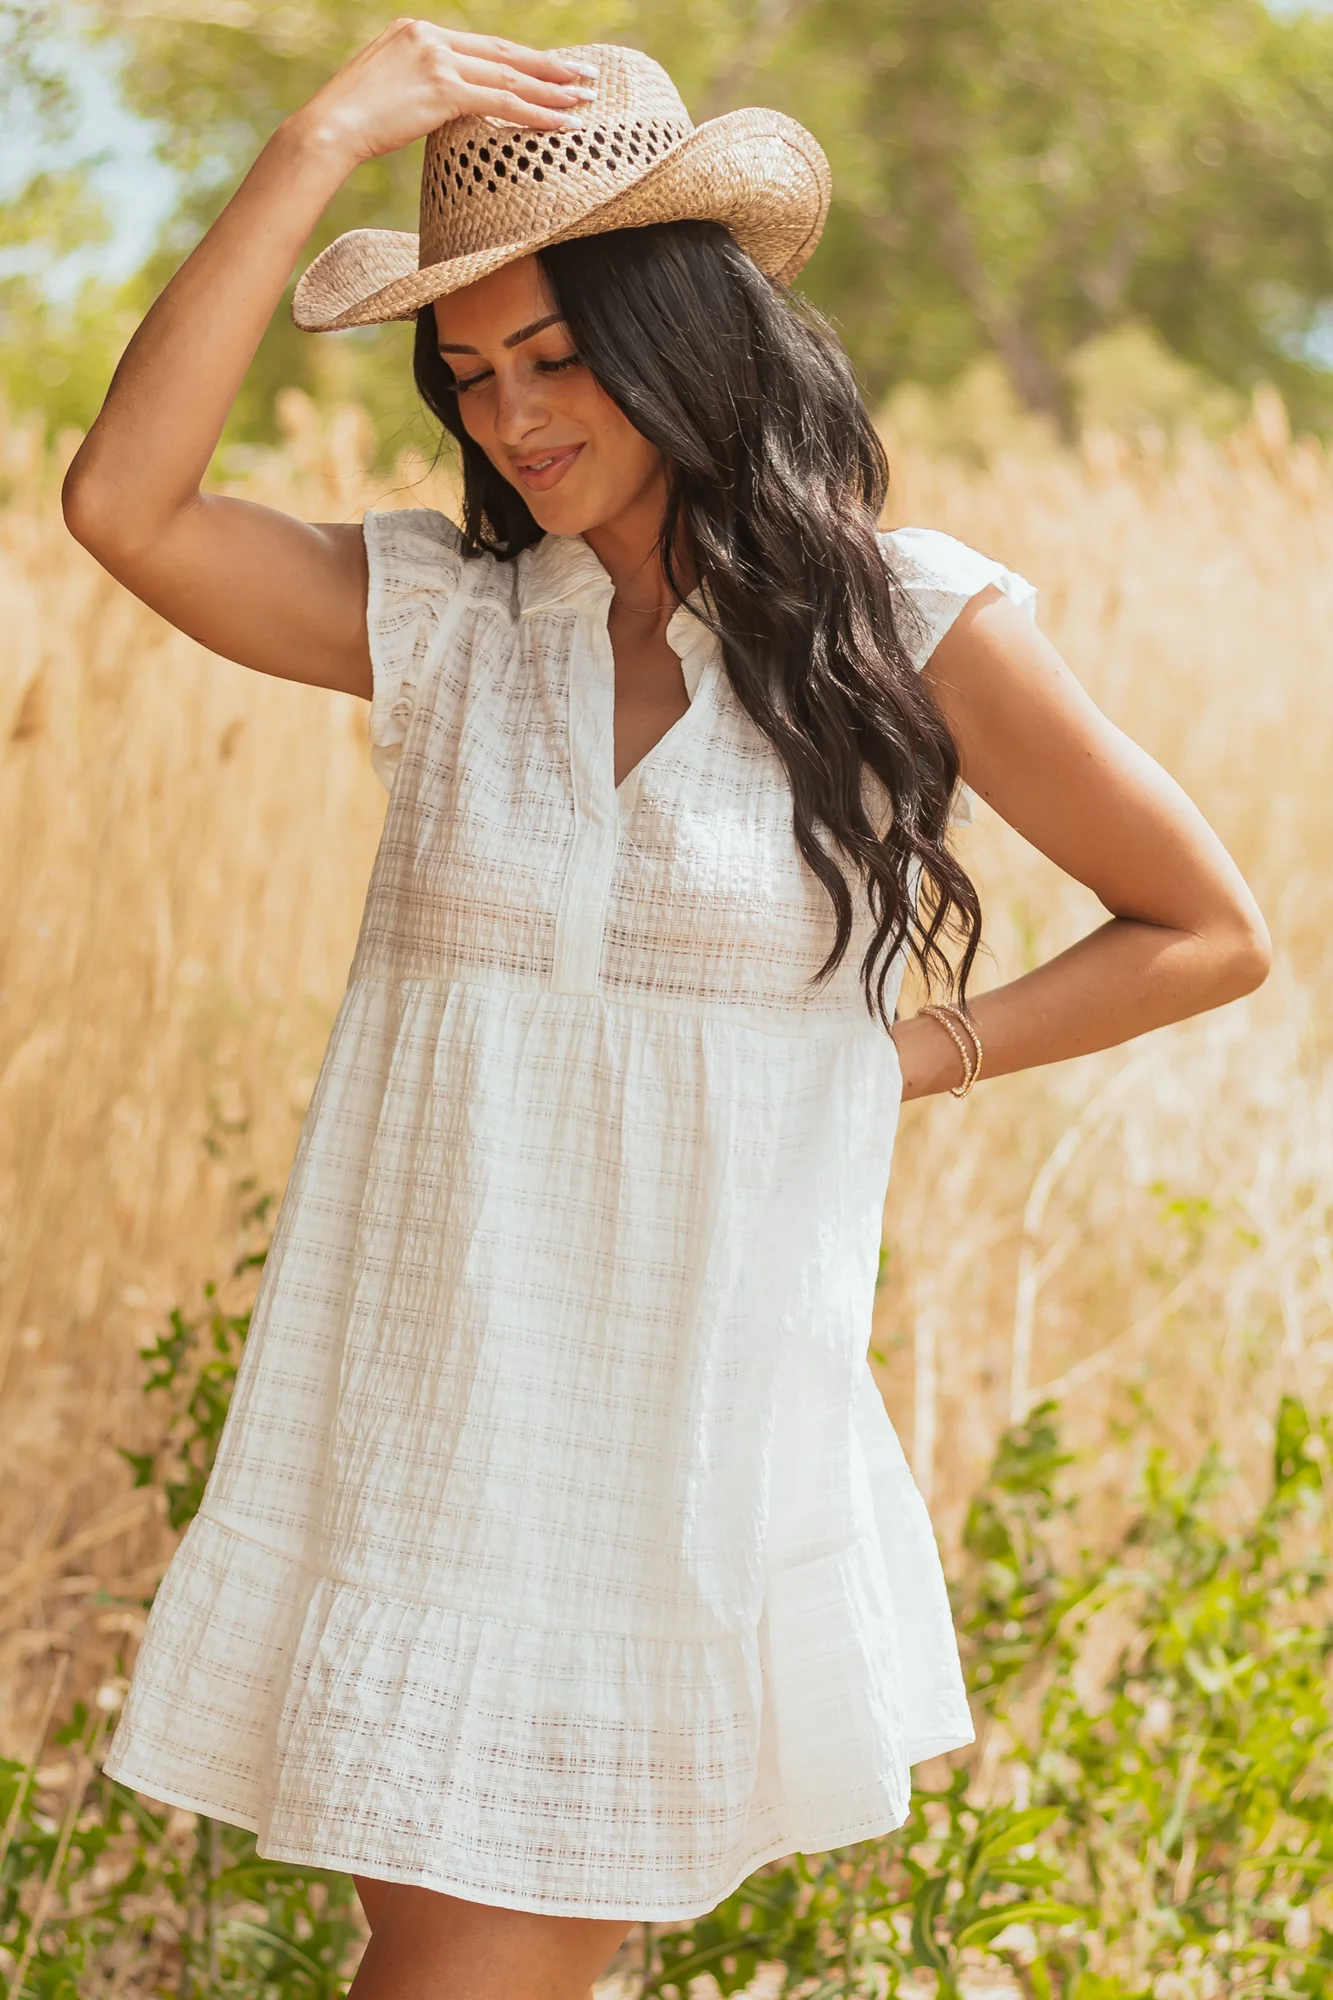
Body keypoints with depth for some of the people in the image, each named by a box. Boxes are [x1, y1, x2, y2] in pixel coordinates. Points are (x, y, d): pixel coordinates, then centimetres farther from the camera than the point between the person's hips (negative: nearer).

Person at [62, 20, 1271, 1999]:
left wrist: (903, 1054, -1)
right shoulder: (436, 612, 3)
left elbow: (1207, 931, 7)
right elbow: (124, 505, -14)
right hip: (419, 1423, 2)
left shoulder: (914, 625, -1)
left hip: (698, 1437, -2)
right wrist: (321, 143, -14)